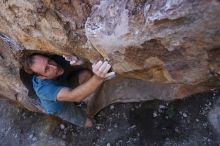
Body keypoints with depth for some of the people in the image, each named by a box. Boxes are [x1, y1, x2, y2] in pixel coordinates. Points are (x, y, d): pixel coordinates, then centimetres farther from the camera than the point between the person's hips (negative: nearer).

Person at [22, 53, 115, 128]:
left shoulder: (58, 60, -31)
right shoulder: (43, 88, -44)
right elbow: (74, 96, -58)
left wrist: (79, 61, -54)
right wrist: (98, 78, -76)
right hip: (59, 106, -3)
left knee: (86, 74, -24)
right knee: (89, 123, -2)